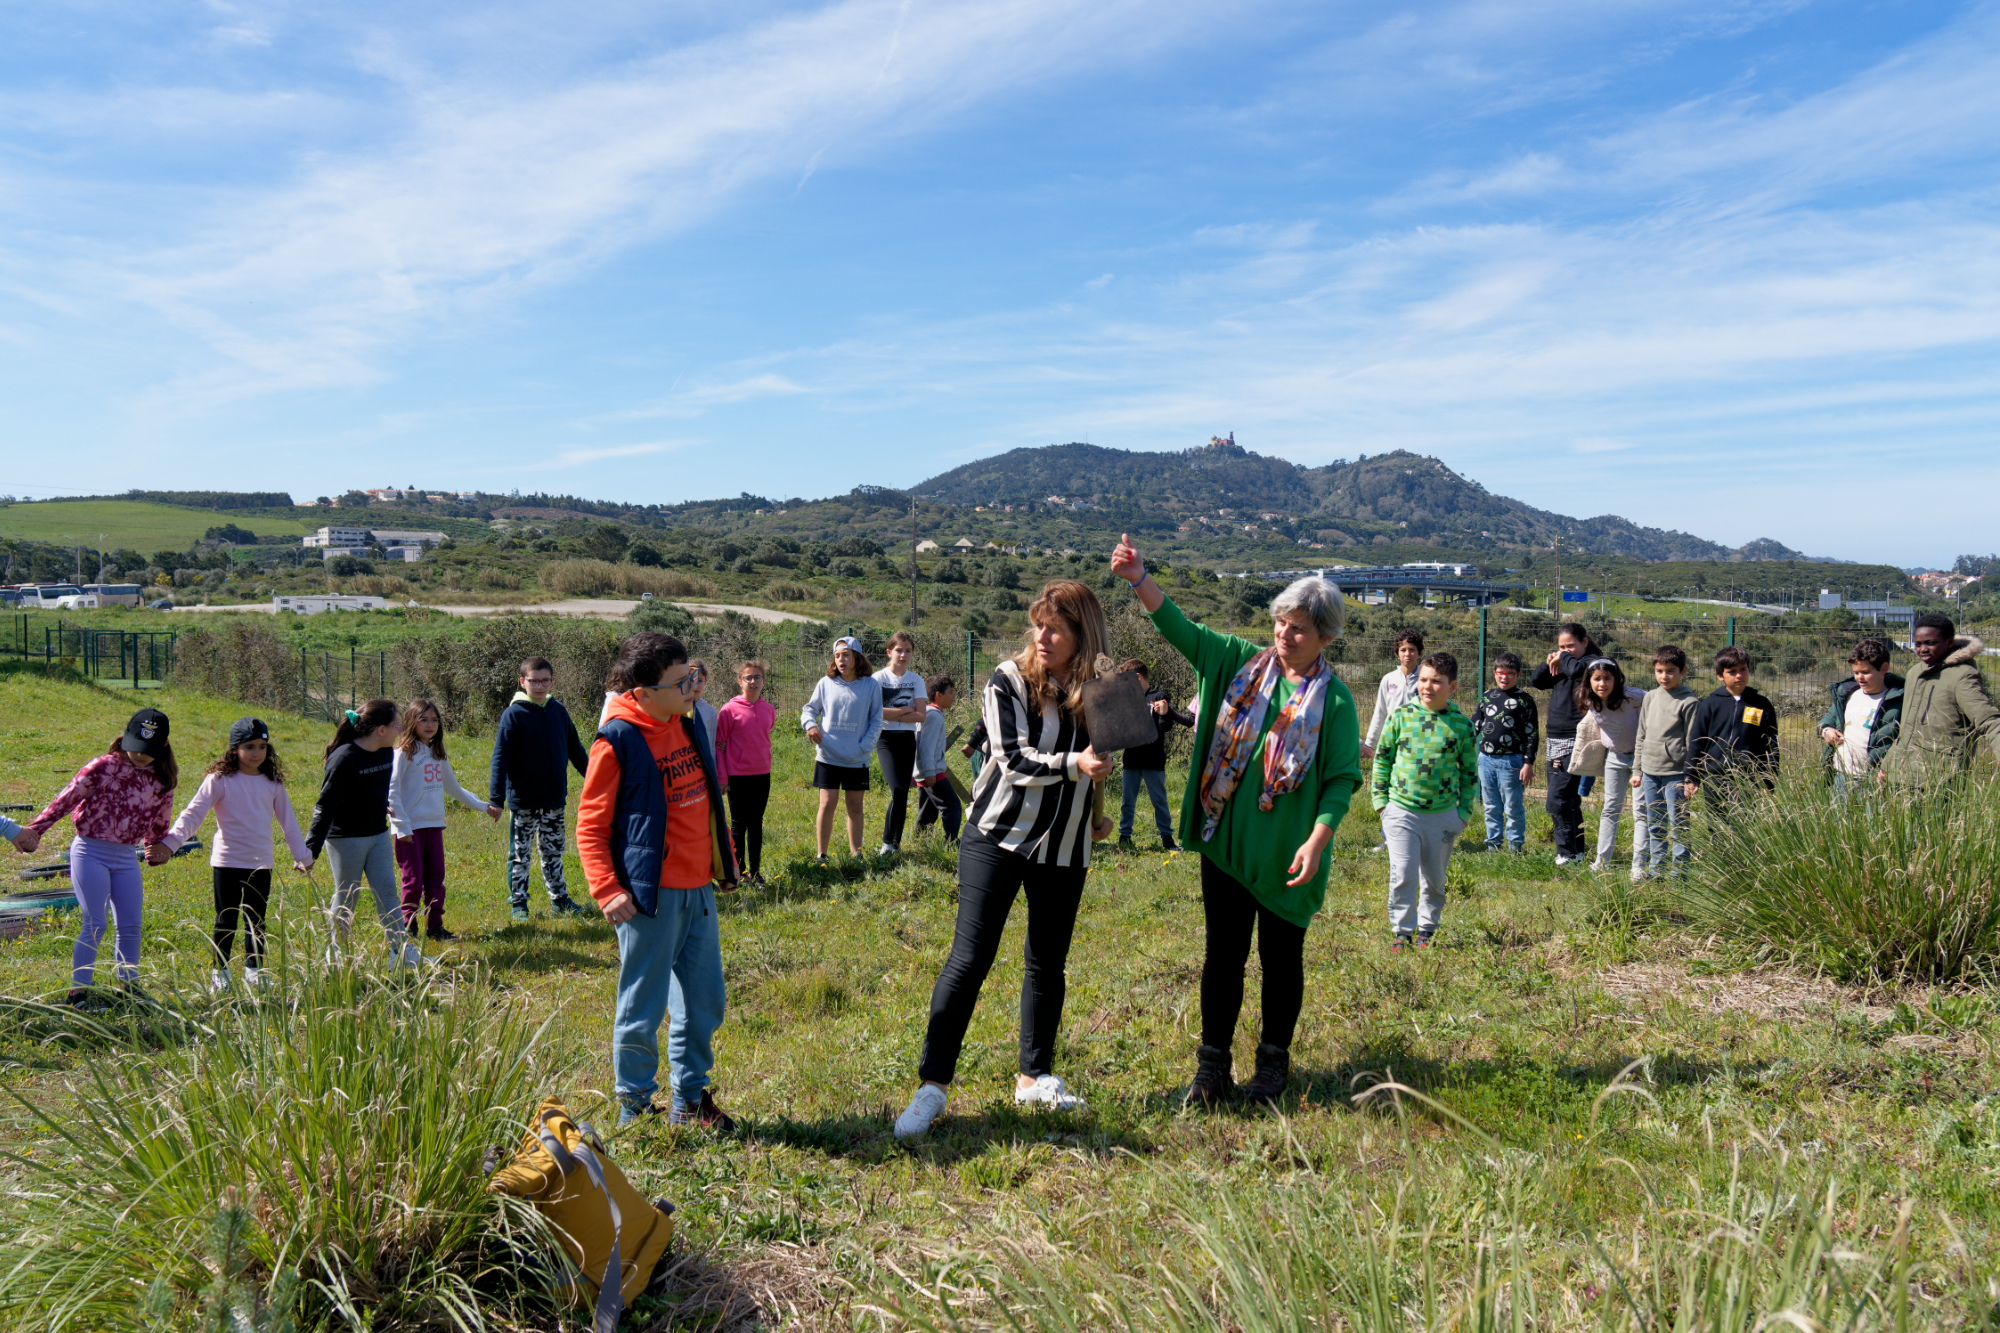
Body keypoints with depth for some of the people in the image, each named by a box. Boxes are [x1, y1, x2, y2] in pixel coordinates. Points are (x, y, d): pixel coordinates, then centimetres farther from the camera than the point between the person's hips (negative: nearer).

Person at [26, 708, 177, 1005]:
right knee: (94, 924, -7)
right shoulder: (103, 767, -9)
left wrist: (158, 848, 24)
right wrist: (36, 828, -15)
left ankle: (129, 985, 18)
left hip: (126, 857, 5)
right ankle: (78, 991, 3)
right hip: (90, 852, -5)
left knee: (130, 925, 6)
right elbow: (67, 798, -8)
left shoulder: (162, 780, 6)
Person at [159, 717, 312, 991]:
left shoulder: (273, 783, 6)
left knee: (256, 922, 10)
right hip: (227, 862, -3)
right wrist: (169, 842, -21)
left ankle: (254, 971, 22)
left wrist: (302, 855, 20)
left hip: (262, 863, 3)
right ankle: (219, 972, 19)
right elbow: (193, 813, -8)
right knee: (226, 922, 4)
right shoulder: (219, 780, -6)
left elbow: (288, 820, 15)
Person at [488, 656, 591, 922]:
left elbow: (575, 749, 17)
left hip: (555, 799, 4)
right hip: (523, 800, -4)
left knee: (554, 852, 15)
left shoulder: (558, 711, 5)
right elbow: (500, 759, -12)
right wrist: (496, 799, -18)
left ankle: (560, 899, 25)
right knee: (520, 854, 6)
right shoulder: (513, 715, -10)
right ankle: (518, 903, 16)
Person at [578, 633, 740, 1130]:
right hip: (651, 894, -7)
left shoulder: (691, 725, 8)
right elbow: (590, 827, -9)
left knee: (704, 1001, 15)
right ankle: (635, 1105, 22)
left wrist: (726, 862, 21)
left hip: (699, 889, 7)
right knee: (642, 1007, 4)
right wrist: (607, 890, -18)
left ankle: (691, 1098, 31)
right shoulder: (617, 740, -13)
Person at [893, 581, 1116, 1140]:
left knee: (1047, 964, 11)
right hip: (998, 835, -4)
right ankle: (933, 1084, 2)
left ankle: (1034, 1077, 26)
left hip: (1063, 846, 4)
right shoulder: (1008, 681, -9)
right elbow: (1015, 761, -17)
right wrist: (1073, 765, -30)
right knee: (969, 959, -8)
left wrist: (1097, 812, 16)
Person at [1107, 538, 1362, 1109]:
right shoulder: (1242, 662, 3)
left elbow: (1341, 780, -7)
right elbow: (1180, 628, -2)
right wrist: (1139, 578, -15)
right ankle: (1212, 1067, 19)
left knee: (1281, 956, 10)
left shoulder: (1334, 701, -5)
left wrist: (1317, 841, -18)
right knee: (1222, 953, 8)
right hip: (1226, 842, 3)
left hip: (1285, 854, -2)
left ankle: (1273, 1063, 28)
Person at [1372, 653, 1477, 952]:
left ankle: (1426, 931, 29)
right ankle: (1402, 932, 8)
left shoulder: (1462, 725, -1)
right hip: (1401, 810, -1)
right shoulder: (1401, 716, 0)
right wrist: (1380, 800, 3)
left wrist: (1464, 812, 3)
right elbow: (1382, 758, 7)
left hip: (1443, 815, 1)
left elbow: (1469, 772, 7)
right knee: (1403, 876, -5)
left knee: (1434, 879, 12)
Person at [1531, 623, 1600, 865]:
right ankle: (1578, 850, 24)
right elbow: (1537, 681, 15)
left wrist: (1565, 658, -9)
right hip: (1555, 742, 9)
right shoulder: (1562, 667, 16)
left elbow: (1577, 670, -28)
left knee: (1557, 802, -12)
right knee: (1569, 801, 15)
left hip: (1575, 742, -9)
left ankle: (1568, 855, -7)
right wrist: (1550, 663, 0)